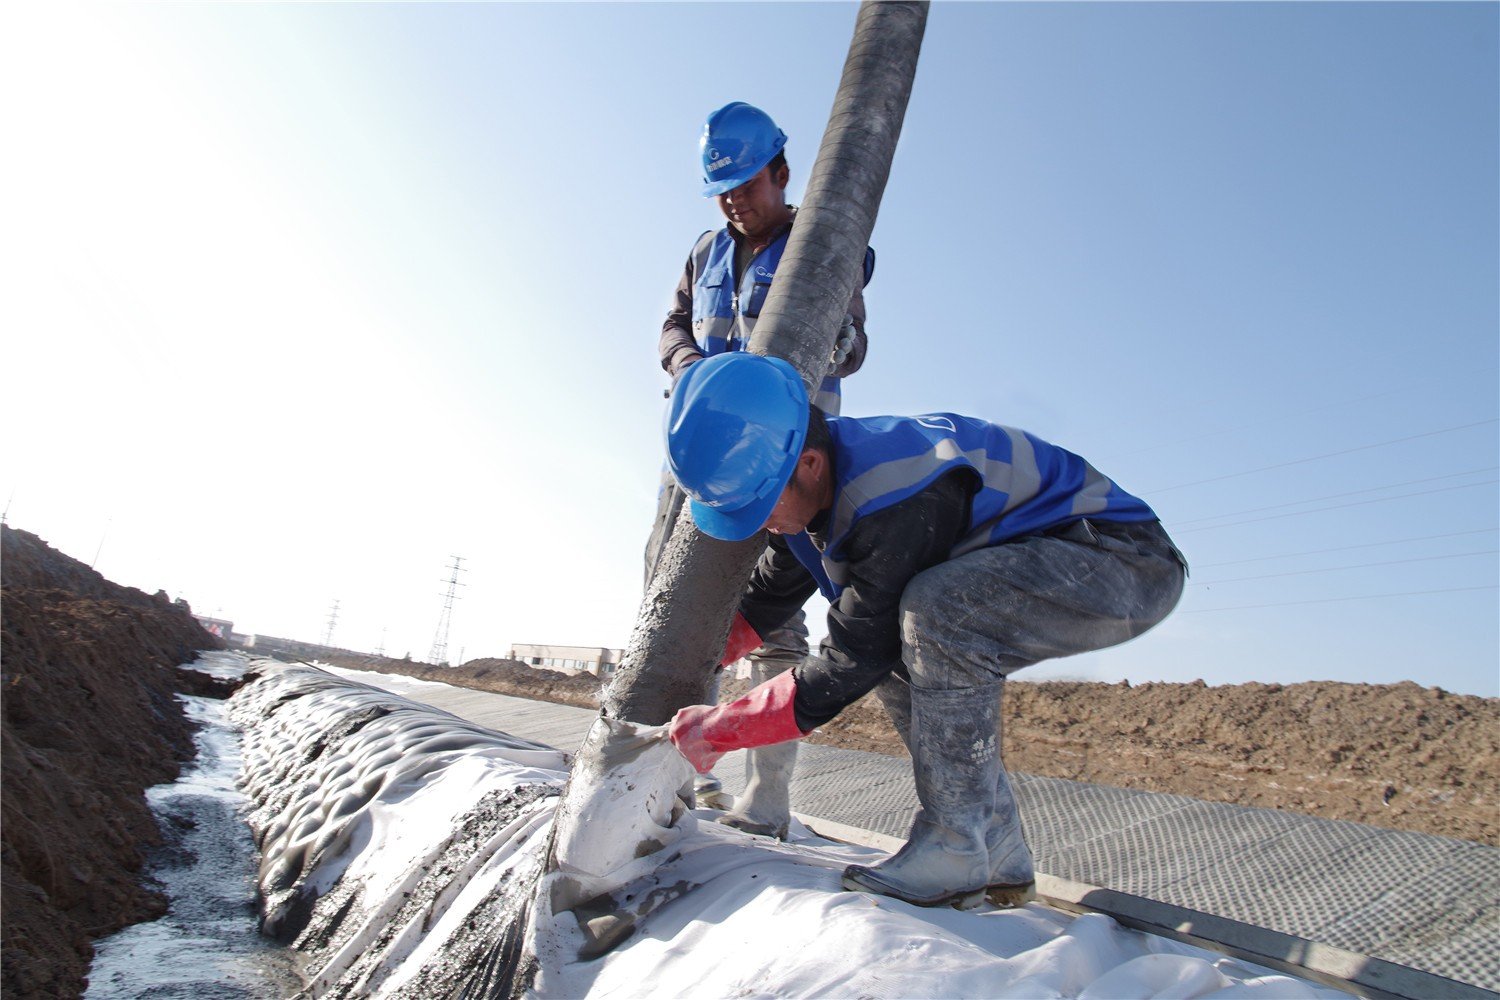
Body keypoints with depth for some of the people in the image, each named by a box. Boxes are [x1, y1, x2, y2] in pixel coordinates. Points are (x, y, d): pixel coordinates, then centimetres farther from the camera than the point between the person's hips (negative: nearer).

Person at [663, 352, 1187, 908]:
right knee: (898, 658, 2)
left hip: (1127, 559, -9)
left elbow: (851, 664, -25)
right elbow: (766, 600, 12)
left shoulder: (896, 501, -33)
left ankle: (955, 853, -16)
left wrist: (717, 730, -17)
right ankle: (998, 857, 8)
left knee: (932, 610, -32)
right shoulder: (813, 487, -4)